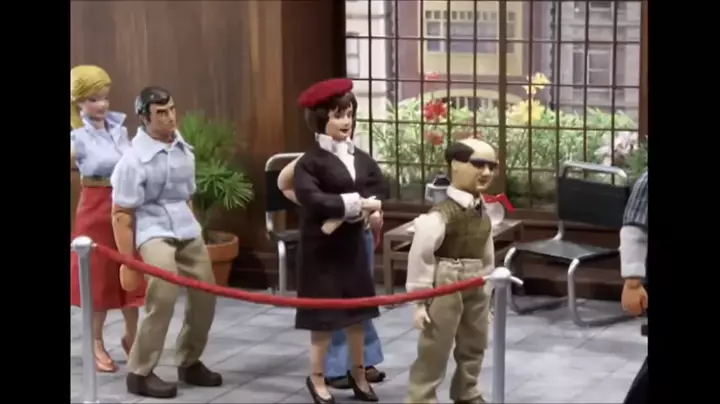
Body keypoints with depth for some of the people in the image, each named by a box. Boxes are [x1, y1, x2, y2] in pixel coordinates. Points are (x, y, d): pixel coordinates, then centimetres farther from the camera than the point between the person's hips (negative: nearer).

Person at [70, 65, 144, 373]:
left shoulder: (119, 128, 3)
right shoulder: (78, 138, -12)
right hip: (97, 209, -5)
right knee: (99, 277, 5)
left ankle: (131, 337, 30)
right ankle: (96, 345, 19)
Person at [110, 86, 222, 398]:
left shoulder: (183, 148, 4)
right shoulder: (135, 159, -15)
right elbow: (121, 214, -13)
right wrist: (128, 263, -14)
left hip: (188, 230, 7)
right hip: (155, 232, -7)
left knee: (205, 295, 7)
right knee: (163, 298, -21)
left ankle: (189, 363, 26)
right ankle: (139, 373, -8)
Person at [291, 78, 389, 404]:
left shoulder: (361, 158, 7)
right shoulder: (311, 161, -14)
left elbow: (380, 187, 4)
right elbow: (311, 199, -29)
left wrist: (371, 206, -17)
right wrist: (356, 203, -29)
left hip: (353, 244, 6)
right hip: (322, 248, -6)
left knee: (358, 309, 14)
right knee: (325, 314, -1)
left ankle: (358, 372, 29)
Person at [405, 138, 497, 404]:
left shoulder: (482, 212, 5)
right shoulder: (441, 214, -22)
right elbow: (420, 256, -21)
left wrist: (486, 288, 17)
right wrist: (420, 300, -18)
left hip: (475, 288, 8)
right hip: (445, 287, -8)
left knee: (474, 347, 22)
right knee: (434, 351, -3)